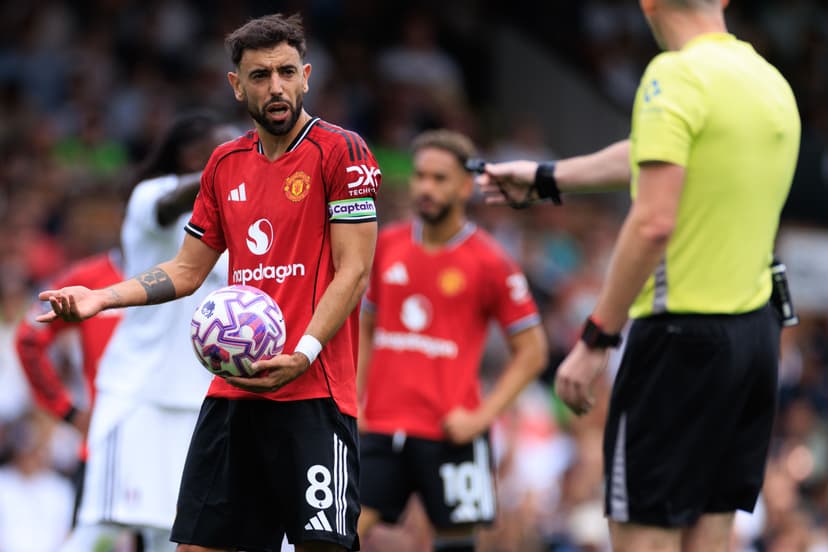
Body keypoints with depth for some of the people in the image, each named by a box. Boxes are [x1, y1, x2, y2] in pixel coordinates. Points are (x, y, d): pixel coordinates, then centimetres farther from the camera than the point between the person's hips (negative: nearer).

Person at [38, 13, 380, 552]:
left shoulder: (342, 152, -4)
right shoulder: (226, 164, 16)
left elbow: (353, 270, -9)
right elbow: (186, 270, 23)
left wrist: (302, 355, -21)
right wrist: (101, 298, 8)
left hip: (314, 395, -6)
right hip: (233, 391, 6)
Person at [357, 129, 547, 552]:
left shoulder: (489, 263, -4)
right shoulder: (387, 246, 9)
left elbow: (531, 351, 0)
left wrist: (483, 415, -10)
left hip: (449, 434, -4)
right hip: (380, 428, 4)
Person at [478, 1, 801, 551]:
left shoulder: (675, 76, -14)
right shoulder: (773, 82, 11)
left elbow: (654, 223, -21)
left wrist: (596, 339, -15)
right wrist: (545, 178, 37)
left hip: (685, 331, -8)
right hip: (755, 329, 8)